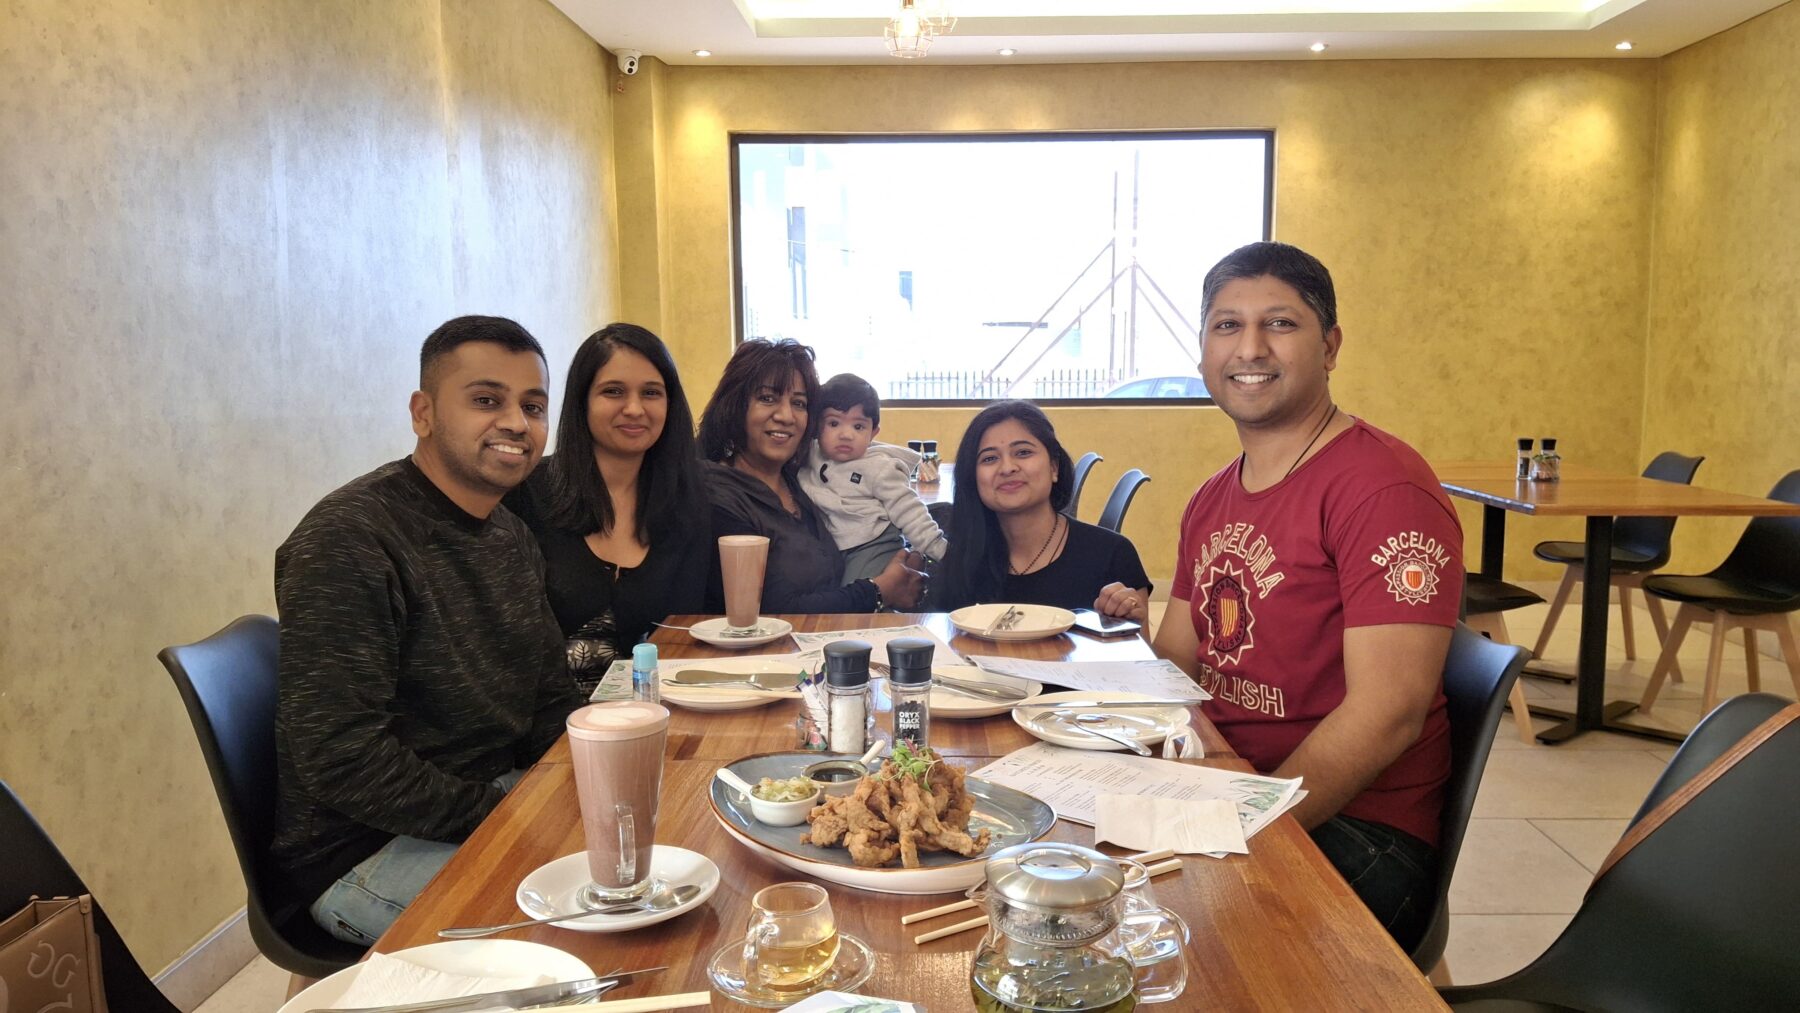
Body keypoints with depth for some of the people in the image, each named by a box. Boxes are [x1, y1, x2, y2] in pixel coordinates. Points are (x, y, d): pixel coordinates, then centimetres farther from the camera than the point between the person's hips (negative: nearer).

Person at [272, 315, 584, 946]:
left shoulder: (512, 538, 9)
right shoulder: (348, 540, -20)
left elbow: (550, 704, 14)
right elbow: (342, 763, -25)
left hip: (496, 797, 9)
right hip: (364, 852, -8)